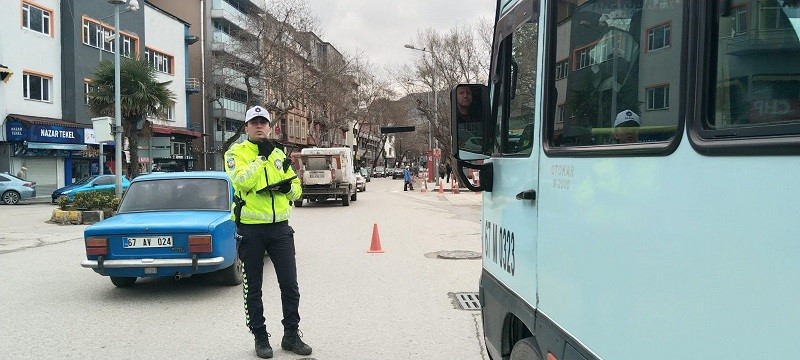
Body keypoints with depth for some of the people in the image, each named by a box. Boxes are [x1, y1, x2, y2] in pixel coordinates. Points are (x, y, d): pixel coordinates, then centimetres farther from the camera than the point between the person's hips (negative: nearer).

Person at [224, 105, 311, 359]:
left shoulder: (278, 154, 13)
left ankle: (291, 335, 20)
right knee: (253, 287, 7)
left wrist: (288, 186, -7)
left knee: (289, 284, 6)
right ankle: (260, 338, 21)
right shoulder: (236, 153, -1)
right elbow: (242, 182, -19)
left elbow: (297, 189, 14)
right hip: (250, 230, -3)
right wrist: (262, 157, -19)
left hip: (279, 227, 4)